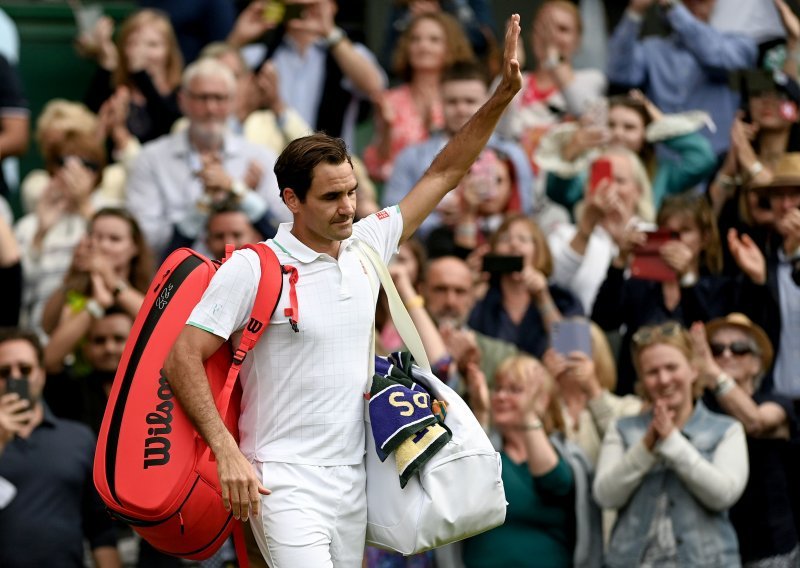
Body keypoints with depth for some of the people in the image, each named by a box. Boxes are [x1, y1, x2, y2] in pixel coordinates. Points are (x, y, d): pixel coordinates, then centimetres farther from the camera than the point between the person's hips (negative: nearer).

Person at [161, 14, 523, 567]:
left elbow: (443, 174, 16)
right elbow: (182, 357, -10)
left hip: (353, 478, 6)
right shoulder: (254, 268, -8)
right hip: (284, 482, -6)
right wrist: (227, 452, -19)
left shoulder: (366, 246, 9)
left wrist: (503, 95, 8)